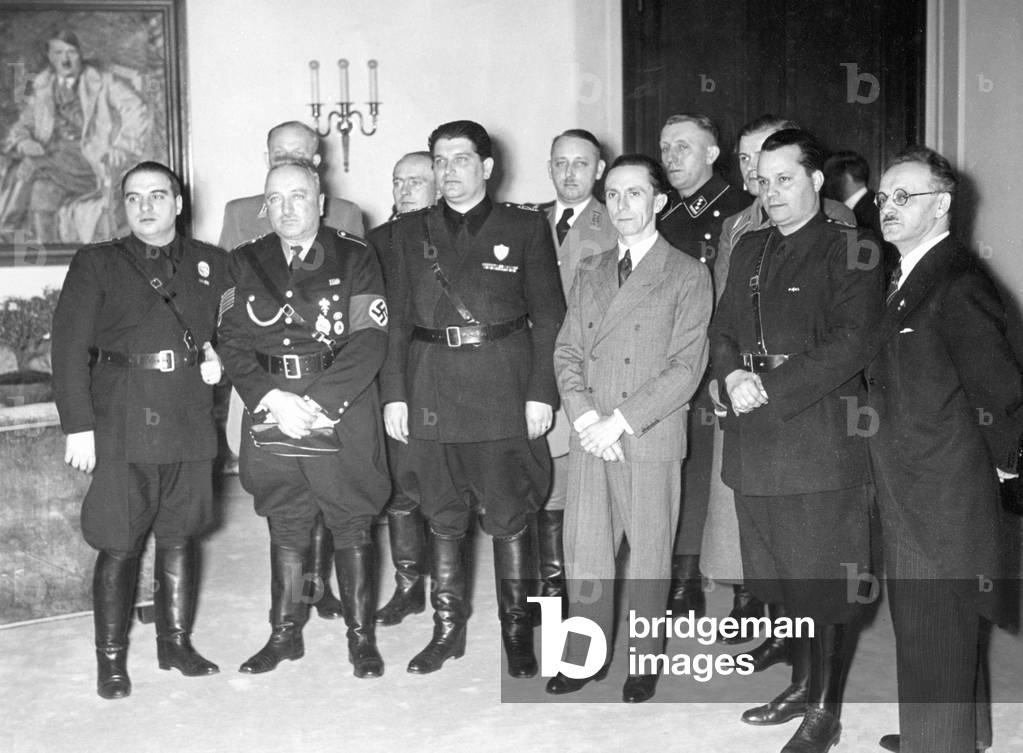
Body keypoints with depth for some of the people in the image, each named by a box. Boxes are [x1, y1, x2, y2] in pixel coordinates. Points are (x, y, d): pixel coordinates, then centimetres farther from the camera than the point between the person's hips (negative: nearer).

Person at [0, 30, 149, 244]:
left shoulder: (104, 82, 9)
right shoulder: (40, 87, 19)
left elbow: (138, 113, 0)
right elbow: (22, 125, 21)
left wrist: (119, 152, -10)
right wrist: (23, 142, -4)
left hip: (92, 160, -4)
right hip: (52, 153, 4)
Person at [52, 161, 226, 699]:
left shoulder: (211, 264, 13)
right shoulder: (95, 264, 4)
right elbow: (69, 348, -2)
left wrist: (220, 358, 1)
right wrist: (78, 425, -10)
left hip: (190, 424, 3)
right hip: (121, 427, -3)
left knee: (180, 539, 11)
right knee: (118, 547, 0)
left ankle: (176, 643, 24)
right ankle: (111, 659, 13)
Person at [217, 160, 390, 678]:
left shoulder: (355, 258, 0)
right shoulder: (244, 262, 8)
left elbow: (369, 341, -8)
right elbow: (232, 342, 3)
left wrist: (319, 403, -17)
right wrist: (272, 399, -13)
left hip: (341, 407, -2)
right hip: (270, 408, 3)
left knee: (351, 523, 4)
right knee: (285, 526, 11)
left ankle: (361, 635, 15)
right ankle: (285, 634, 23)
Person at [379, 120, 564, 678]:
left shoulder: (525, 228, 3)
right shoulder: (409, 233, 11)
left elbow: (548, 317, 1)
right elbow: (397, 320, 9)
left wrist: (541, 392, -6)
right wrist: (393, 393, 1)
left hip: (504, 391, -2)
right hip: (431, 390, 3)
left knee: (510, 519, 1)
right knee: (443, 519, 10)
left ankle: (518, 634, 14)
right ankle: (447, 630, 22)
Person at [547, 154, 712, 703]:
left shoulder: (688, 275, -3)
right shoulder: (590, 272, 13)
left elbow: (686, 367, -10)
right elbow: (567, 352, 9)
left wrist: (618, 422, -14)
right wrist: (585, 417, -8)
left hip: (651, 438, -4)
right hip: (589, 438, 4)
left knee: (649, 555, 6)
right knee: (584, 551, 8)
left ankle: (645, 661, 22)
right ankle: (582, 656, 22)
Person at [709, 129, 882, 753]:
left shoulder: (851, 254, -5)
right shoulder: (750, 250, 16)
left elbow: (847, 345, -14)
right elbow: (723, 329, 15)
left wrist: (770, 389, -18)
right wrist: (735, 375, -6)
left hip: (819, 438, -6)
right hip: (755, 438, 6)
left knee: (820, 580, 0)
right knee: (780, 577, 15)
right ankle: (802, 685, 32)